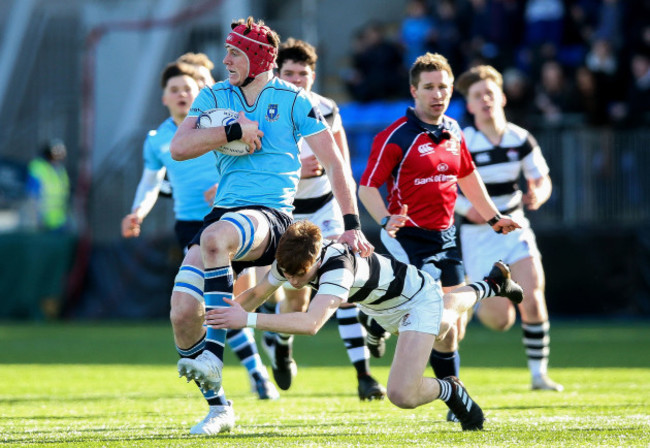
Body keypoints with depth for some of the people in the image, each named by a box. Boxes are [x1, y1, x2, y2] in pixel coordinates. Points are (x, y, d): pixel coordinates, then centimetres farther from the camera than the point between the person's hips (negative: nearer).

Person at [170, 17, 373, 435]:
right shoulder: (214, 97, 13)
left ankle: (213, 353, -35)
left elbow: (334, 162, 1)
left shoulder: (293, 101, 2)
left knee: (215, 238, -40)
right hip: (224, 213, 5)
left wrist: (352, 224, -6)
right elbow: (178, 148, 0)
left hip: (270, 215, -5)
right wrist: (234, 131, -9)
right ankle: (219, 407, 6)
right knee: (182, 313, -13)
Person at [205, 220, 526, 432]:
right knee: (443, 320, 40)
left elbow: (311, 324, -60)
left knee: (403, 395, -23)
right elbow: (255, 295, -10)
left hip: (417, 300, -8)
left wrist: (247, 320, -64)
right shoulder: (291, 260, -25)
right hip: (387, 309, 8)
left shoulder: (337, 265, -47)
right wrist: (230, 310, -31)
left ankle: (450, 391, 9)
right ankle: (491, 285, 69)